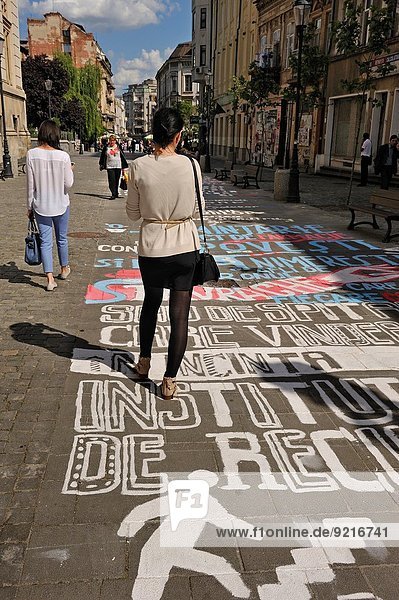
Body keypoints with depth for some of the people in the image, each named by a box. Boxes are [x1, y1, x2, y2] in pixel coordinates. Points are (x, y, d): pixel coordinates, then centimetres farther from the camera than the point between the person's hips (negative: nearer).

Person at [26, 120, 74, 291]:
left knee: (45, 241, 5)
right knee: (62, 238, 18)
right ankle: (64, 269, 37)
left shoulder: (31, 154, -10)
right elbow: (68, 183, -10)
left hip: (41, 206, 1)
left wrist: (30, 206, 5)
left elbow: (30, 184, -5)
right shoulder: (63, 156, -15)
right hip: (60, 205, 0)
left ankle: (50, 279, 0)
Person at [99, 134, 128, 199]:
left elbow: (122, 156, 11)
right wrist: (101, 165, 6)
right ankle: (113, 194, -9)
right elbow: (102, 157, 9)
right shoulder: (106, 147, 4)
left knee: (117, 180, 7)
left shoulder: (118, 147, 6)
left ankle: (116, 193, 20)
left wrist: (124, 166, 10)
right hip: (109, 166, -1)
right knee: (111, 180, -9)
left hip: (118, 166, 1)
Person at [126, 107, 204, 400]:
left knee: (151, 303, 24)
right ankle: (170, 380, 12)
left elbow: (133, 213, -1)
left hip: (152, 246, 1)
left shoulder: (139, 166, -9)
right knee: (180, 314, 6)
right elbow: (196, 210, 1)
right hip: (185, 247, -1)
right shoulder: (191, 165, -9)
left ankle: (144, 363, 38)